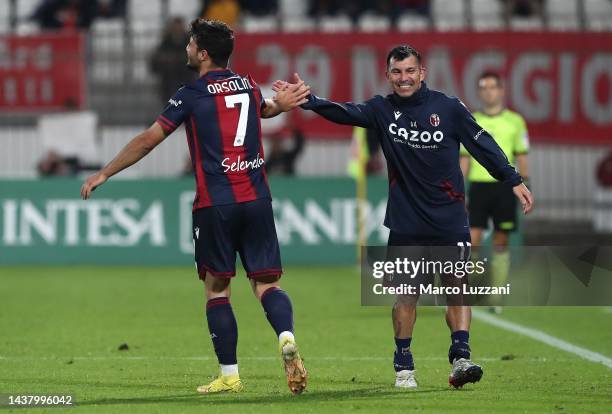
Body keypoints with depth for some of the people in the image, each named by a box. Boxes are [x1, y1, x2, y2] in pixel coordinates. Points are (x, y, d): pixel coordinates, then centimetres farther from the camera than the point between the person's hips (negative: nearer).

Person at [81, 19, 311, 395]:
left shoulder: (192, 95, -3)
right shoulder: (249, 87, 13)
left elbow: (148, 141, -1)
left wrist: (104, 174, 6)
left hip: (215, 203, -4)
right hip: (256, 200, 4)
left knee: (217, 289, 5)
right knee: (266, 283, 4)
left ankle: (229, 375, 3)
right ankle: (287, 337, -26)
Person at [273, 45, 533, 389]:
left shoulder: (449, 108, -1)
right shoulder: (383, 110, 3)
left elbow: (482, 144, 2)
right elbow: (343, 113, -11)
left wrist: (514, 181, -1)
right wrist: (306, 99, -27)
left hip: (449, 218, -1)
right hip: (405, 221, 1)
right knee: (407, 293, 4)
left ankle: (461, 357, -10)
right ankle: (404, 366, 13)